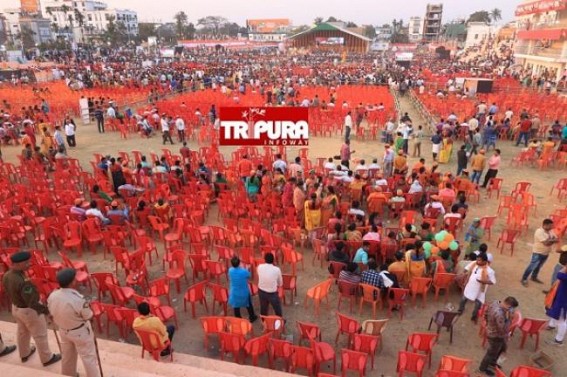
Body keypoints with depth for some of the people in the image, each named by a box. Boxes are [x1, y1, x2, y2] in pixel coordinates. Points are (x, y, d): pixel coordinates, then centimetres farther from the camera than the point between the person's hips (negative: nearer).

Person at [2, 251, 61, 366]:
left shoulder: (6, 276, -11)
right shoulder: (23, 282, -38)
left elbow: (10, 292, 6)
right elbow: (32, 303, -31)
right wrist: (47, 310, -19)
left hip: (16, 308, 8)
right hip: (29, 310, -8)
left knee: (22, 332, 30)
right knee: (40, 335, 13)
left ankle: (24, 354, 52)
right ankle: (47, 358, 31)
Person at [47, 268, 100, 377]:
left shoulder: (52, 296, -17)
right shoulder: (78, 299, -37)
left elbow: (52, 312, 1)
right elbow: (88, 316, -22)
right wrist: (86, 306, -3)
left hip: (63, 331, 7)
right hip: (80, 332, -6)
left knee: (67, 355, 29)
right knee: (89, 357, 13)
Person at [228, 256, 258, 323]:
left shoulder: (230, 270, -19)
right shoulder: (244, 271, -29)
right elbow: (249, 277, -8)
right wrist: (247, 269, 8)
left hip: (234, 292, 2)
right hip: (244, 292, -2)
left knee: (236, 306, 22)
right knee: (248, 305, 23)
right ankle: (252, 317, 42)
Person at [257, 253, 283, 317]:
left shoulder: (260, 267, -14)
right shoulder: (277, 269, -21)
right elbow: (280, 283, -6)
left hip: (261, 291, 4)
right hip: (272, 293, -4)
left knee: (263, 308, 25)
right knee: (277, 308, 21)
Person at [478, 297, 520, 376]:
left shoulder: (495, 303, -13)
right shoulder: (499, 314, -41)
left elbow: (486, 314, 4)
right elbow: (504, 330, -31)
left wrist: (490, 324, 17)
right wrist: (509, 318, -29)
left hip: (491, 331, 9)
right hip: (495, 336, -9)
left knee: (502, 348, 32)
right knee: (492, 353, 17)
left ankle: (492, 363, 53)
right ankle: (483, 368, 41)